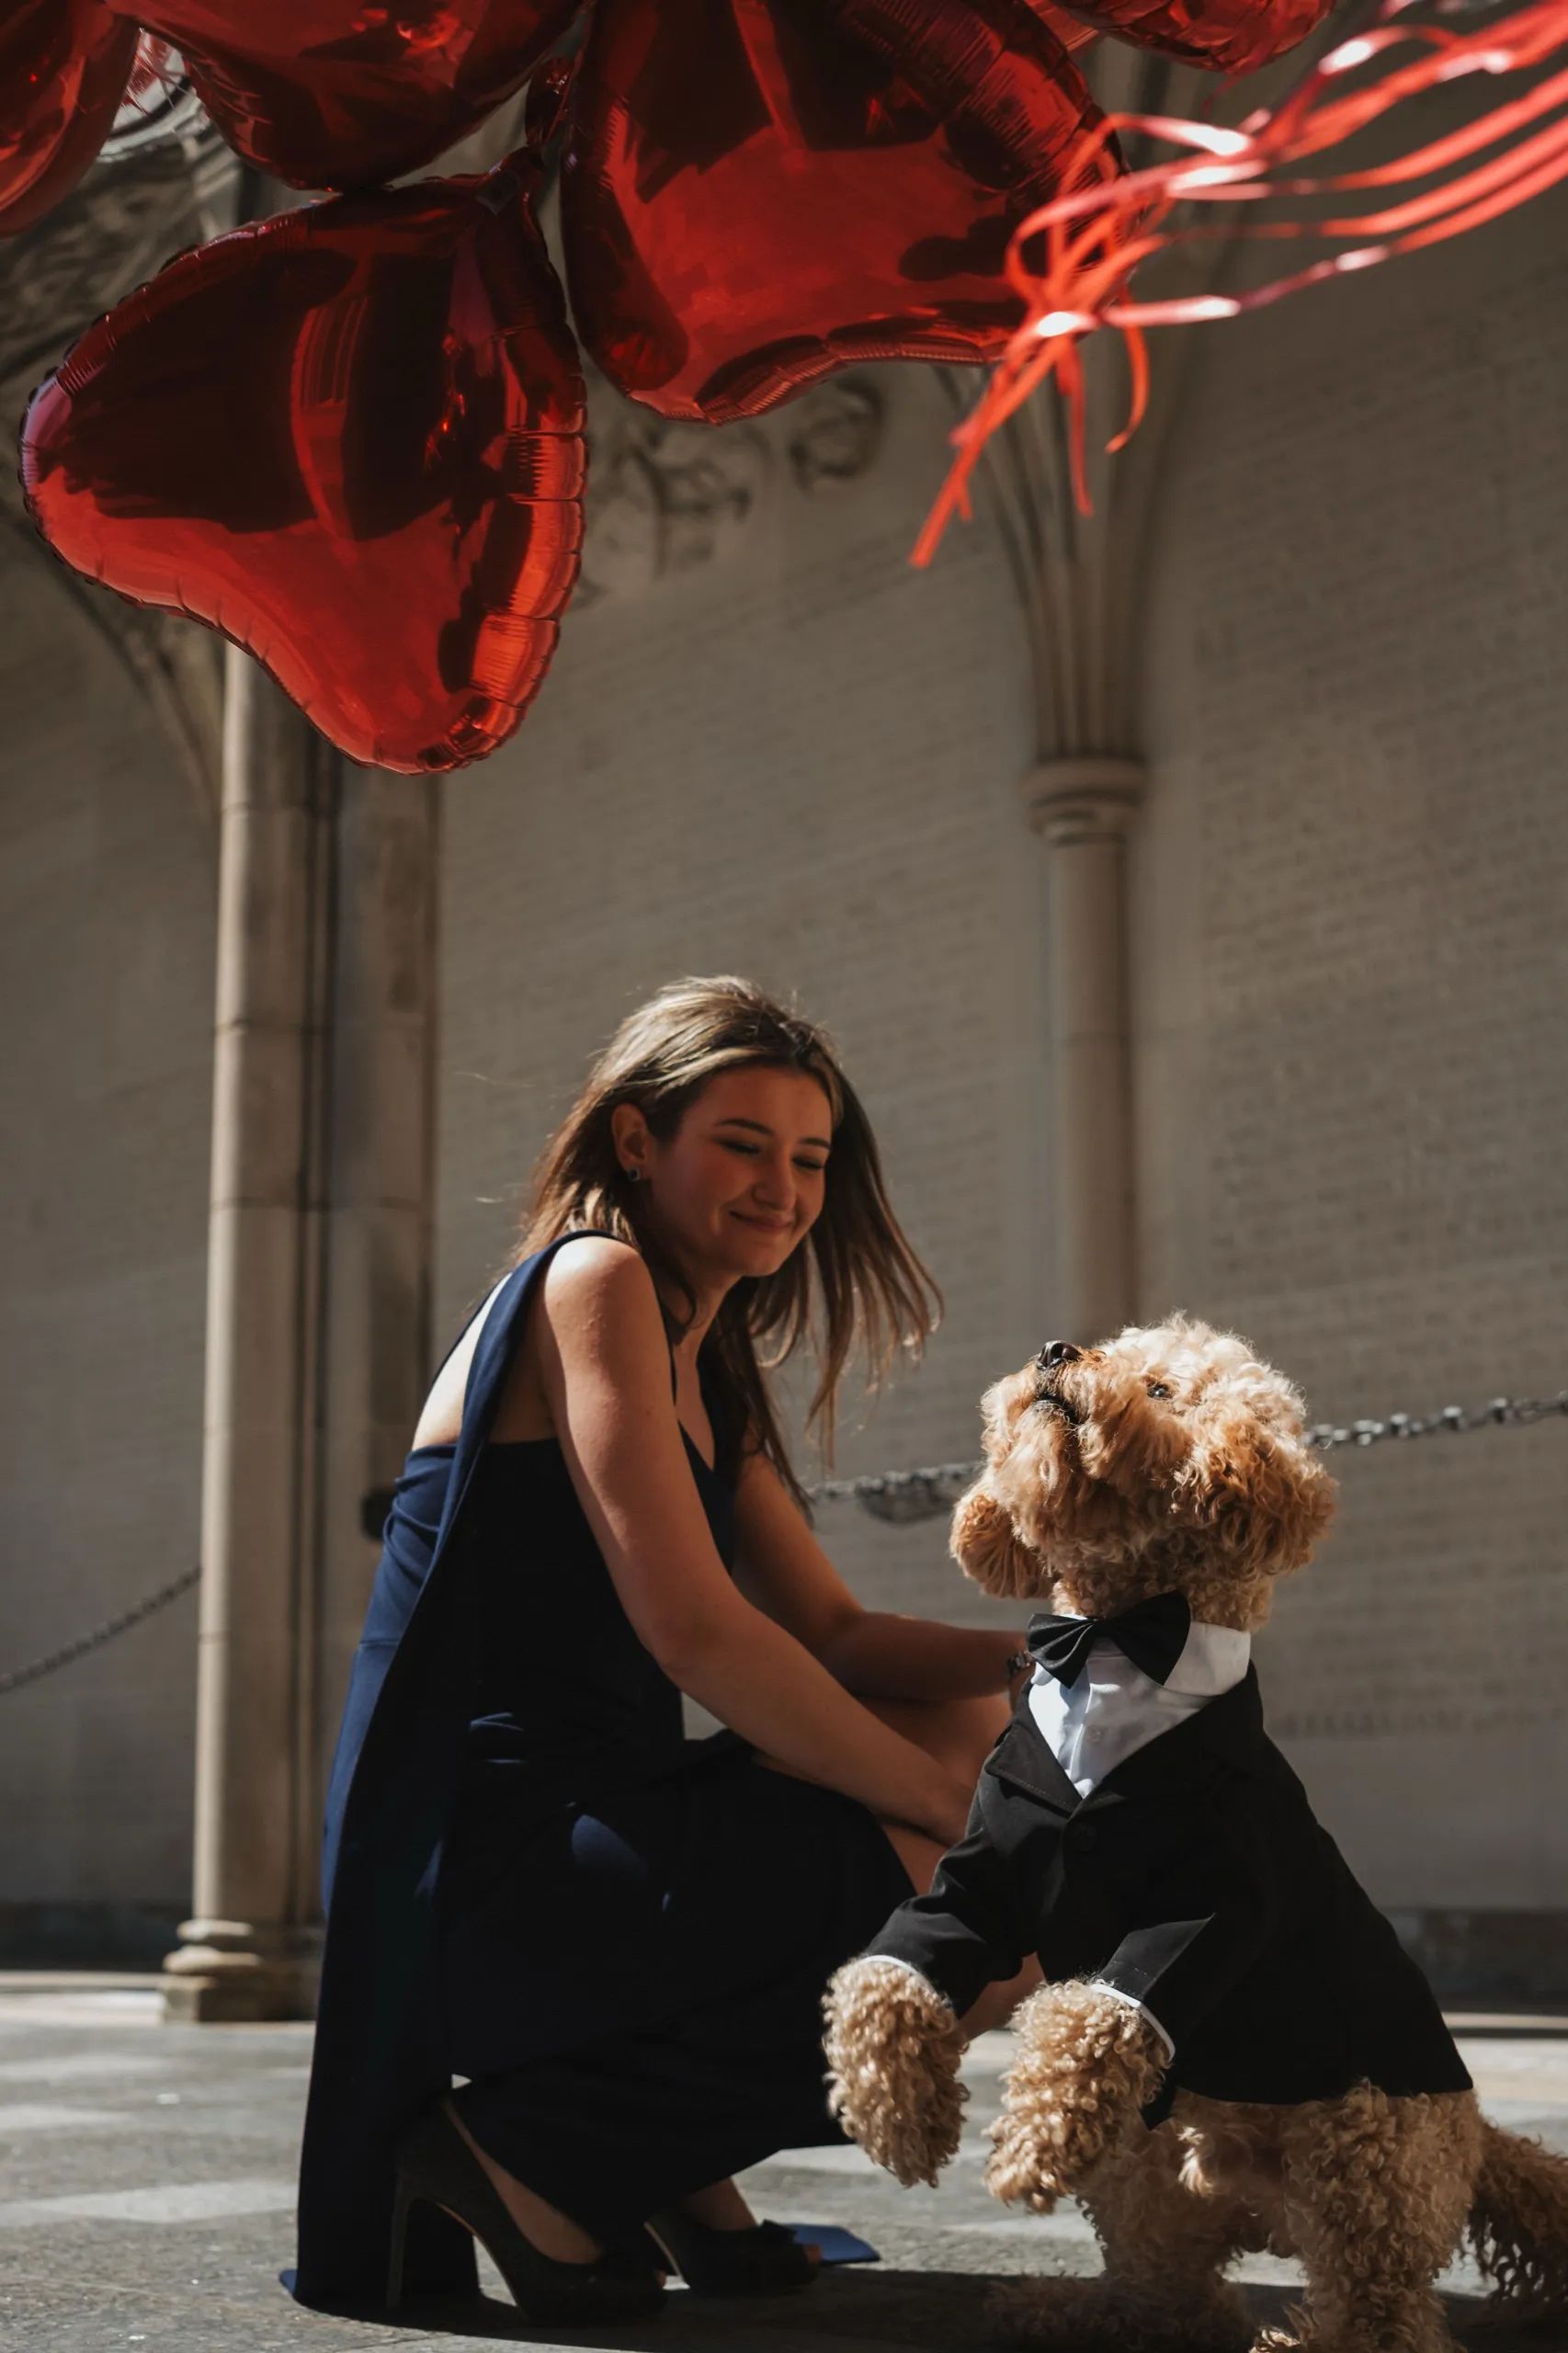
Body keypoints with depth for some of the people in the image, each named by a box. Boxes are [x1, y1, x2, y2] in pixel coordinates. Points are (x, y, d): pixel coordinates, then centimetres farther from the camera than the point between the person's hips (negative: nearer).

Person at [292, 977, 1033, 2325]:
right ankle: (533, 2139, -5)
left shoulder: (711, 1379, 20)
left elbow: (835, 1637, 14)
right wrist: (940, 1805, -12)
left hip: (589, 1835, 10)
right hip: (488, 1871, -10)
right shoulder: (592, 1280, -8)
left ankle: (677, 2163, 10)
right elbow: (693, 1631, -17)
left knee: (976, 1724, 16)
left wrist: (1039, 1658, -3)